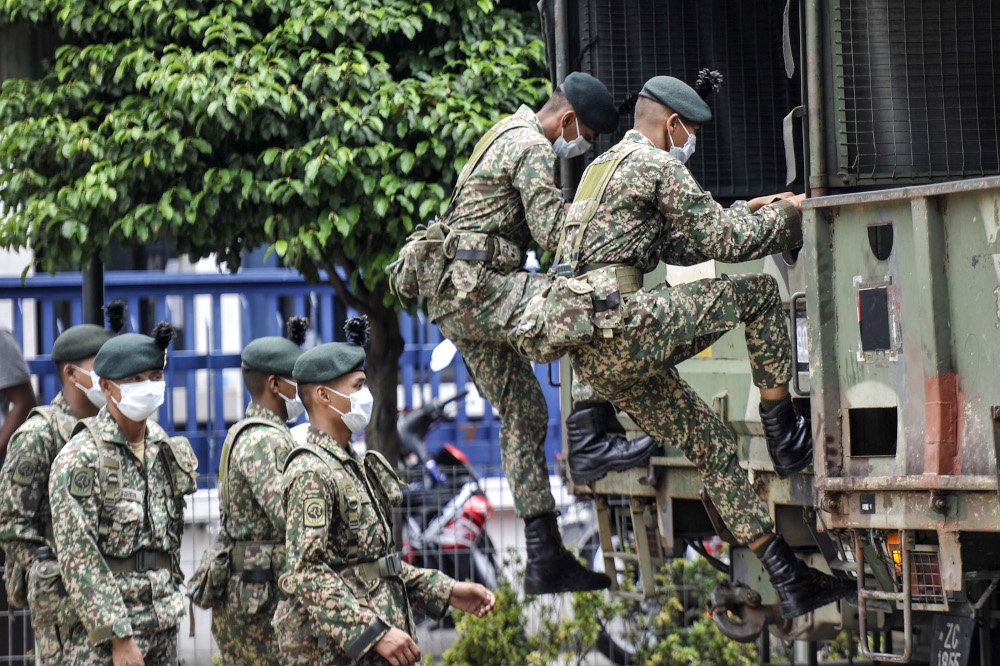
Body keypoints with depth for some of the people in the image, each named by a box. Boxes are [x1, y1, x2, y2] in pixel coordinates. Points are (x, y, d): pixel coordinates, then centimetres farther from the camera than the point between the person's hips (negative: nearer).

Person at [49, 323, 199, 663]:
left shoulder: (165, 450, 12)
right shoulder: (80, 457, -11)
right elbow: (78, 558, -16)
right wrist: (119, 637, -19)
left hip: (163, 630, 7)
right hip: (103, 635, -7)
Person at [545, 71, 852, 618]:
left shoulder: (603, 167, 29)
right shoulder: (657, 166, -3)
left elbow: (678, 245, 37)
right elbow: (722, 242, -5)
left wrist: (744, 212, 36)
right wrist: (787, 217, 11)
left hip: (589, 355, 10)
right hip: (621, 323, -10)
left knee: (710, 442, 12)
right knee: (757, 292, -1)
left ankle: (788, 578, 9)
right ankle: (785, 437, 4)